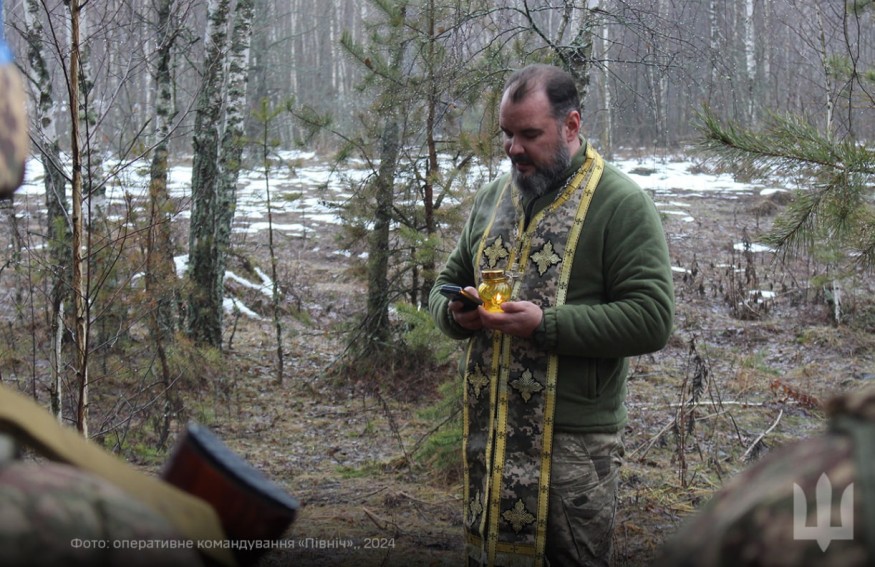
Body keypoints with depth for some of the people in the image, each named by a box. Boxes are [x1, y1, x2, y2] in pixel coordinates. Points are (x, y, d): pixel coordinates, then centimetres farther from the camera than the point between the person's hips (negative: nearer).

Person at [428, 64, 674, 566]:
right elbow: (446, 283, 21)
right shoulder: (492, 198, 12)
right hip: (487, 433, 6)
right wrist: (456, 312, -4)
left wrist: (546, 325, -21)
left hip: (574, 440, -6)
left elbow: (652, 319, -16)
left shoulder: (621, 204, -8)